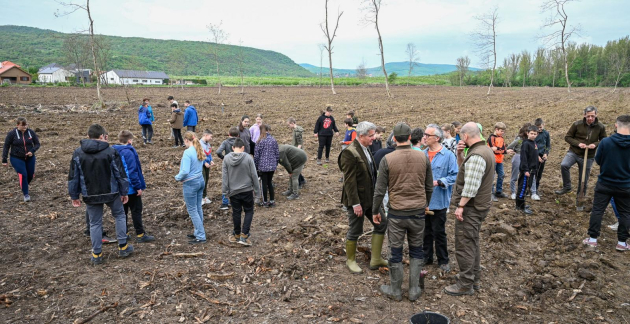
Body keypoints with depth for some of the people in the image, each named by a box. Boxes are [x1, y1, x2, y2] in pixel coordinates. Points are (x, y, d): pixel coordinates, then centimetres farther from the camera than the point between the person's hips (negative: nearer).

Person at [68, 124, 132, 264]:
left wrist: (74, 196, 11)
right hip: (111, 193, -2)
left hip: (90, 195, 2)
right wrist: (124, 192, 4)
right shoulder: (111, 151, -9)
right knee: (119, 216, 18)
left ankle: (97, 255, 19)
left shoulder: (78, 153, -1)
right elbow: (120, 174, -6)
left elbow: (73, 177, 2)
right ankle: (123, 247, 20)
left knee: (95, 223, 12)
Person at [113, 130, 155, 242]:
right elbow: (132, 171, -22)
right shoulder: (128, 152, -18)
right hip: (130, 188, -8)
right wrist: (139, 187, -16)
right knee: (136, 211, 0)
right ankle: (140, 235, 5)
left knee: (122, 211, 15)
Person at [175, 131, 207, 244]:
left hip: (190, 184, -8)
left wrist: (178, 177, -6)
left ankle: (201, 237, 5)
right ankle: (198, 232, 28)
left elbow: (185, 171, -24)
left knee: (192, 210, 2)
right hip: (200, 180, 8)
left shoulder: (188, 152, -20)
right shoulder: (200, 150, 4)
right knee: (198, 208, 16)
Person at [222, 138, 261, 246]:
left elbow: (224, 176, -3)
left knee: (236, 212, 14)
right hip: (247, 190, -2)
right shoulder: (248, 158, -11)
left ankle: (237, 234, 28)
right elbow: (254, 175, -8)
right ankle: (244, 235, 0)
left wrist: (225, 191, 5)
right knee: (249, 211, 10)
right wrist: (257, 190, 2)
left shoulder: (226, 158, -5)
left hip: (233, 191, 2)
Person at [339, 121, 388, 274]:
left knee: (381, 224, 12)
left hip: (370, 197, 9)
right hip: (357, 200, -9)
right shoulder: (349, 153, -21)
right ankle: (351, 260, 27)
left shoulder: (365, 149, 8)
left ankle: (376, 259, 25)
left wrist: (376, 195, 16)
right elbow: (349, 181, -22)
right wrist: (356, 203, -22)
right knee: (355, 231, 6)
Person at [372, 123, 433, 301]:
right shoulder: (423, 157, -3)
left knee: (395, 252, 10)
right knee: (416, 251, 17)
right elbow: (429, 187, 7)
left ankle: (395, 290, 24)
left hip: (396, 213, -2)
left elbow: (380, 190, -8)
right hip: (418, 211, 3)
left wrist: (375, 211, 6)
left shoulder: (387, 159, -11)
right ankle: (414, 290, 25)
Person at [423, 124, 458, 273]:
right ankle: (426, 257, 32)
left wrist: (438, 182, -21)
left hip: (438, 201, -5)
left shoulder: (448, 155, -11)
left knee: (439, 232, 7)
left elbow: (455, 176, -13)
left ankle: (443, 261, 23)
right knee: (426, 231, 16)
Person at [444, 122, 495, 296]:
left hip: (470, 207, -11)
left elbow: (471, 186, -26)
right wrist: (459, 154, 1)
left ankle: (465, 284, 9)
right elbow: (464, 169, 16)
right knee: (473, 243, 20)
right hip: (479, 205, 11)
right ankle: (474, 279, 32)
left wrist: (461, 205, -21)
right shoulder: (486, 150, 11)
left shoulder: (476, 156, -22)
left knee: (464, 246, -1)